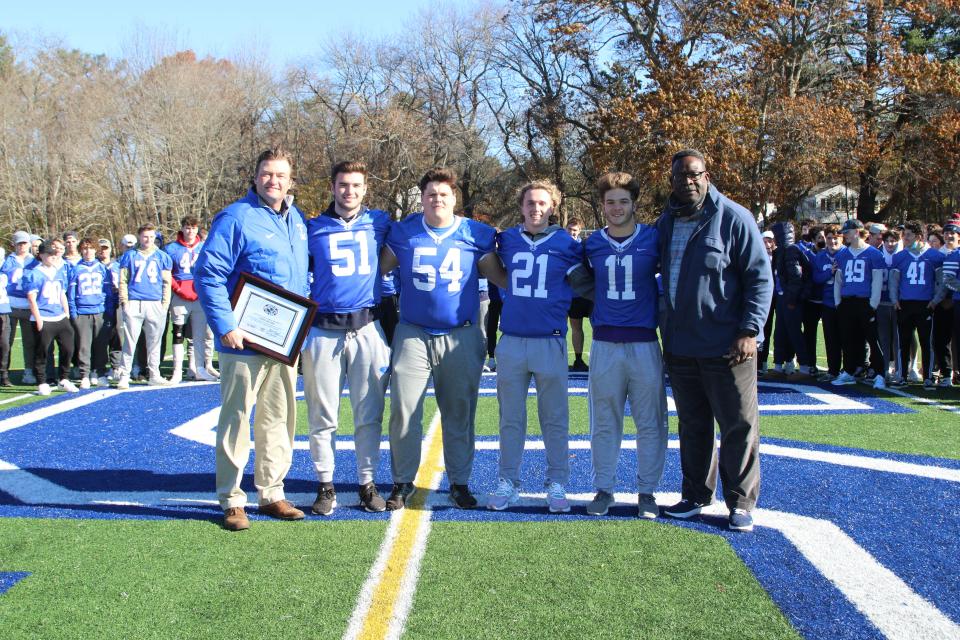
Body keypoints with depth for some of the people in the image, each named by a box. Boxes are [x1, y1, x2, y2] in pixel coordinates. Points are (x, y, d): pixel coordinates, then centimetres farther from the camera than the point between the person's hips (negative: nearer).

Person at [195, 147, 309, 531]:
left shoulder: (297, 220, 12)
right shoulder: (235, 218, -9)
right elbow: (207, 274, -13)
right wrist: (225, 326, -20)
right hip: (244, 341, -7)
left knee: (278, 418, 13)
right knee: (236, 419, 1)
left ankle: (271, 493, 24)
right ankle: (232, 500, 10)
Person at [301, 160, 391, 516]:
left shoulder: (378, 222, 9)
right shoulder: (313, 229, 7)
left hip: (368, 329, 1)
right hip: (323, 332, 0)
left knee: (369, 415, 4)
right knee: (322, 416, 3)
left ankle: (367, 483, 15)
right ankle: (325, 485, 14)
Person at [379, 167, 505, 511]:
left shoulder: (476, 234, 3)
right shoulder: (403, 232, 5)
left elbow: (501, 276, 8)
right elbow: (377, 268, 10)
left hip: (461, 338, 0)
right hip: (413, 335, 0)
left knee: (459, 413, 7)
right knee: (404, 411, -4)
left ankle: (459, 483, 21)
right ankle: (402, 482, 11)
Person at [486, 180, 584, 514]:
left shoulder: (568, 245, 1)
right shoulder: (506, 240, 8)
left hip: (550, 342, -2)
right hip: (511, 341, 2)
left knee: (555, 418, 2)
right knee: (510, 418, 7)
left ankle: (557, 485, 11)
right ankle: (507, 483, 14)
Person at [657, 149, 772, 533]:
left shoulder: (733, 218, -8)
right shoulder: (666, 223, 9)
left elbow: (760, 277, -9)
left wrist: (749, 331, -17)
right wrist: (666, 332, 9)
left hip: (727, 348, -5)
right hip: (679, 347, 5)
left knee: (738, 426, 2)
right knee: (692, 426, 14)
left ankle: (741, 504, 12)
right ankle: (695, 495, 26)